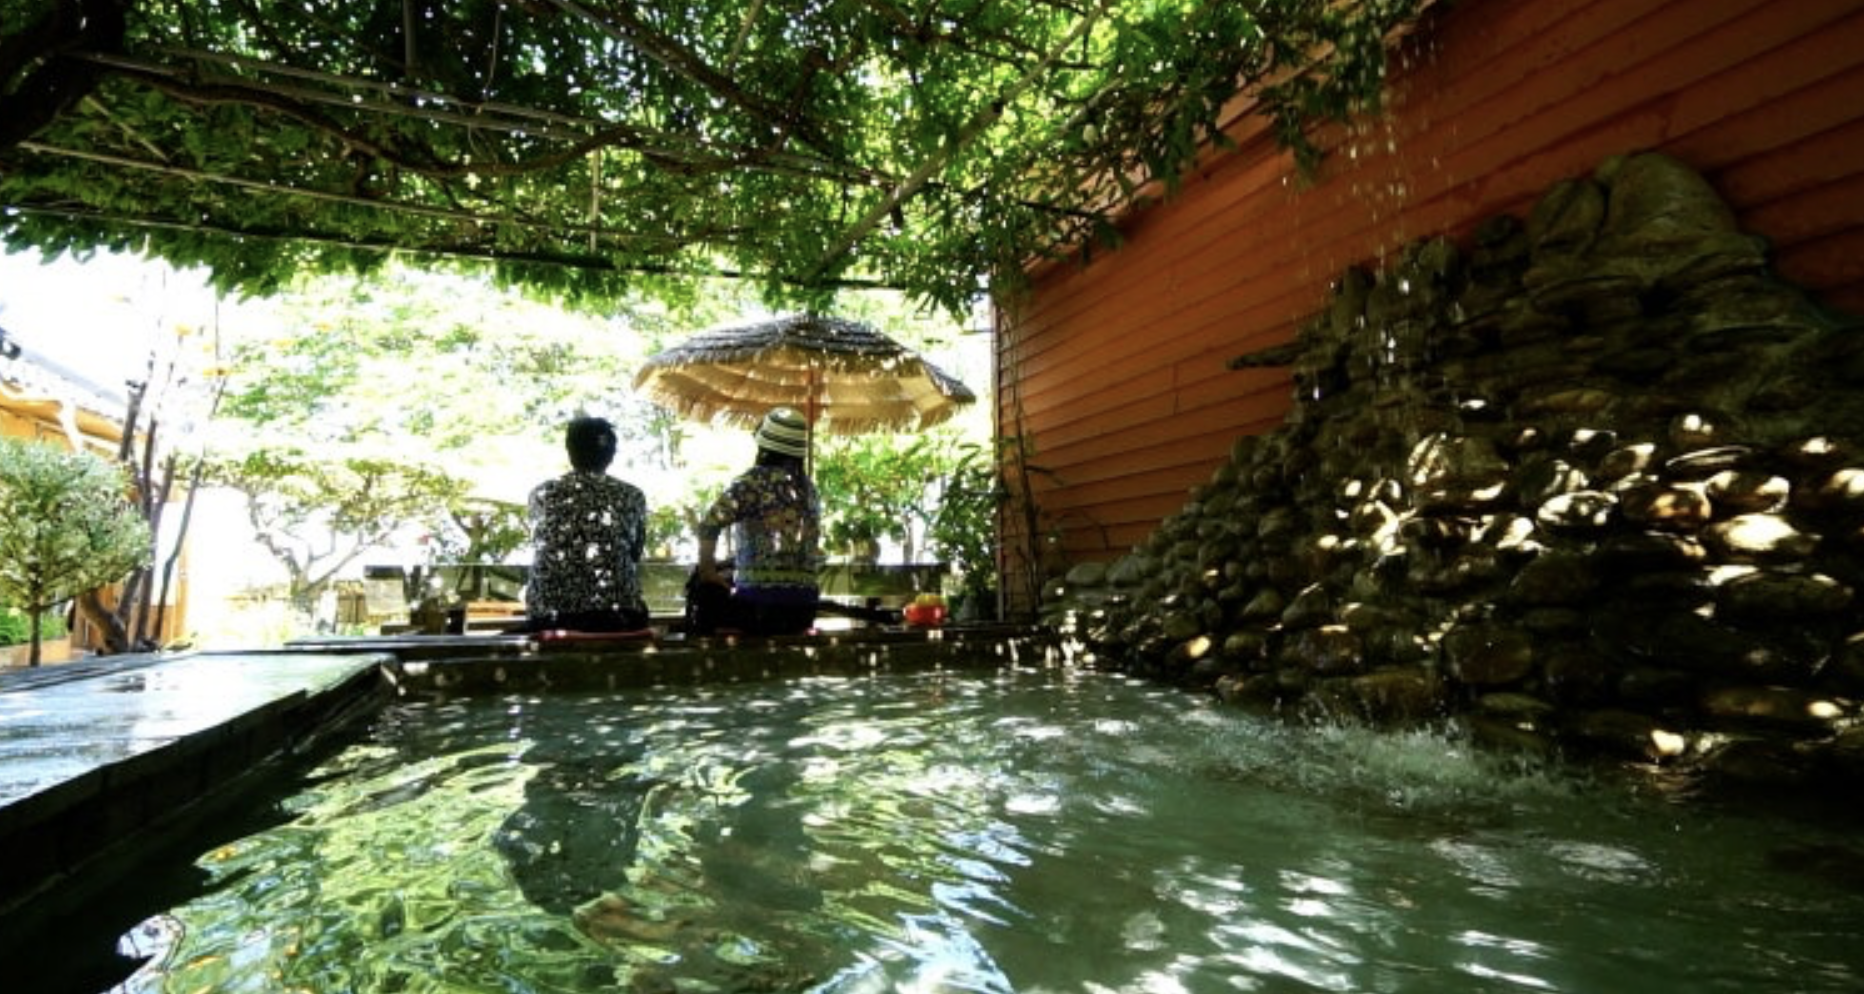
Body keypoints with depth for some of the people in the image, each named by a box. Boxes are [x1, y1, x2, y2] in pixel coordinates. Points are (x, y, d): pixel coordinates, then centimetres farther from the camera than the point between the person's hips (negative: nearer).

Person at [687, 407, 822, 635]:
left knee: (703, 591, 13)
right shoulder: (809, 488, 12)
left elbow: (709, 525, -16)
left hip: (760, 603, -6)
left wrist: (707, 571, -3)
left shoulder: (755, 481, -7)